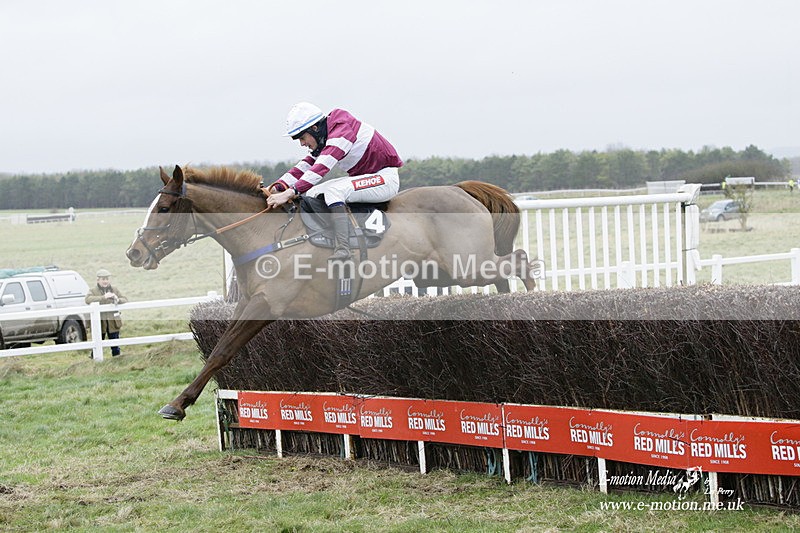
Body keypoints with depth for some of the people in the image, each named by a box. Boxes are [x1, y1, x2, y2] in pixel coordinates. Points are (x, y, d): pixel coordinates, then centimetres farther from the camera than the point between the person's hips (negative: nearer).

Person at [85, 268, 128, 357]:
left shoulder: (114, 290, 12)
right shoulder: (93, 290, 0)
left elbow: (125, 299, 7)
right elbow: (88, 299, -20)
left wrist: (118, 300, -18)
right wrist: (103, 297, -28)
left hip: (113, 322, 3)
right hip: (99, 322, -3)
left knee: (115, 346, 10)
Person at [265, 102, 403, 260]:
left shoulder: (341, 131, -24)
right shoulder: (326, 138, 7)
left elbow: (322, 167, -34)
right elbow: (307, 165, 5)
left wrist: (291, 192, -41)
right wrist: (279, 186, -9)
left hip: (386, 178, -10)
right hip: (363, 177, 10)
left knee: (333, 191, -30)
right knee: (313, 193, 4)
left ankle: (342, 247, -35)